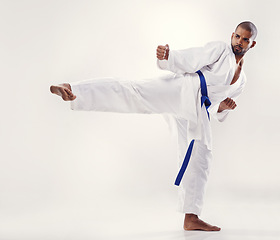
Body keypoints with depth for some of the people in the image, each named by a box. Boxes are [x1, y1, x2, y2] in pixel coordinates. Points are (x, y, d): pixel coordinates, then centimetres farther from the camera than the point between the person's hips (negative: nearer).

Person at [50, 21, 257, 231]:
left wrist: (222, 108, 6)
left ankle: (191, 218, 18)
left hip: (197, 112, 6)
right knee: (133, 92, -28)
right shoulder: (219, 50, 11)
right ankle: (73, 90, -41)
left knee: (200, 160, 7)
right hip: (185, 90, -6)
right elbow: (188, 60, -3)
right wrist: (166, 56, -24)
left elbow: (217, 113, 30)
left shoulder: (241, 81, 28)